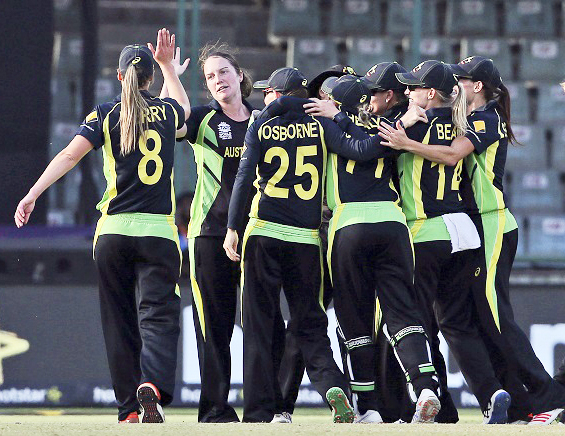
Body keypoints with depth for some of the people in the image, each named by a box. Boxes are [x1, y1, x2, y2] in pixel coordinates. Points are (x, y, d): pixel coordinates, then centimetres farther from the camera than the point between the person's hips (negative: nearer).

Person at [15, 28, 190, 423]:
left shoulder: (105, 115, 3)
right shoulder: (167, 111, 8)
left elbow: (70, 154, -10)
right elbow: (185, 109, 35)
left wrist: (33, 194, -14)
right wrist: (168, 65, 44)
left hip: (113, 230, 0)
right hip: (159, 232, 0)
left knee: (120, 320, 10)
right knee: (158, 315, -5)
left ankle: (130, 409, 9)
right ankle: (154, 383, -33)